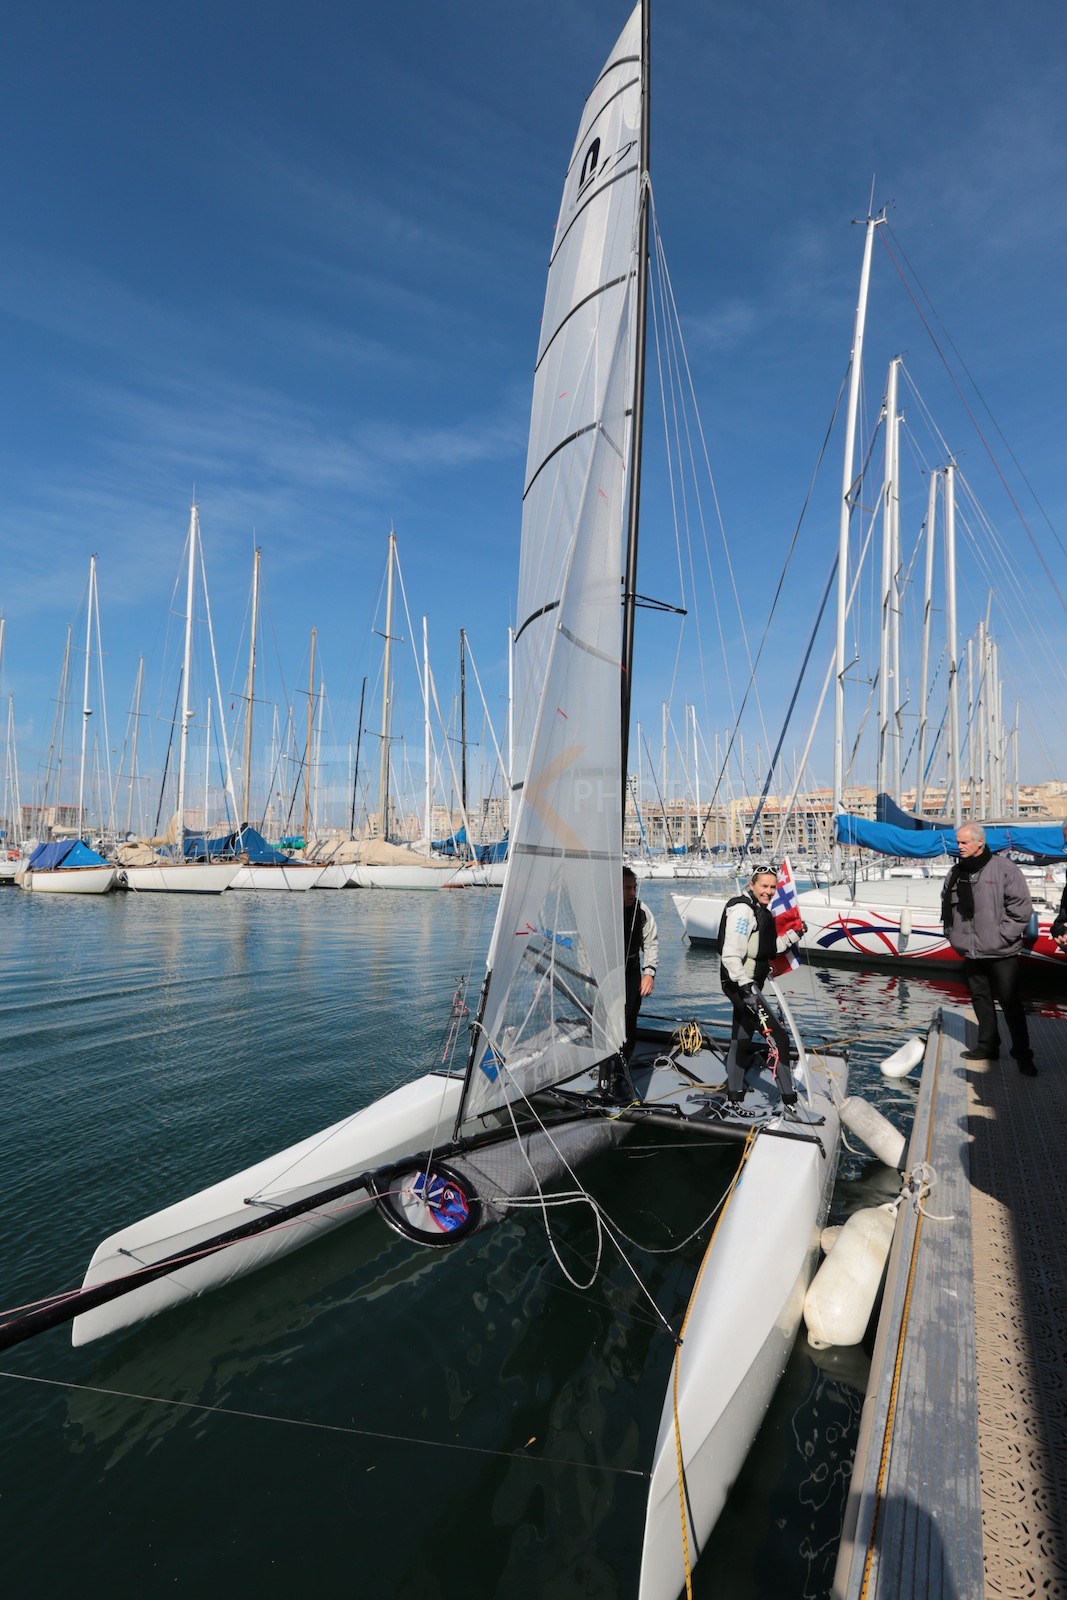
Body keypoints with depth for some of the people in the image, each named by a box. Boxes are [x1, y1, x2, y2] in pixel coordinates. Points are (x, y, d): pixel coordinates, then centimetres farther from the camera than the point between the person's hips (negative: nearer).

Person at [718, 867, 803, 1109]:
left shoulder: (760, 911, 14)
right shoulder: (742, 909, -17)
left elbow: (767, 950, 20)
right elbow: (731, 955, -25)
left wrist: (793, 935, 14)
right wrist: (745, 985, -33)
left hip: (750, 984, 11)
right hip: (740, 984, -11)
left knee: (742, 1039, 18)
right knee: (779, 1037, -12)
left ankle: (734, 1092, 30)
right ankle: (788, 1096, -5)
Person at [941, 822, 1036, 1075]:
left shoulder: (1004, 869, -8)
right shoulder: (956, 872, 7)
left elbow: (1021, 907, -9)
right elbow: (946, 906, 20)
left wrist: (1002, 936, -13)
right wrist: (952, 933, 10)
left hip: (1001, 952, -5)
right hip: (971, 952, 5)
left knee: (1010, 1002, 1)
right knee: (981, 999, 13)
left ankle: (1023, 1054, 11)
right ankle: (988, 1046, 25)